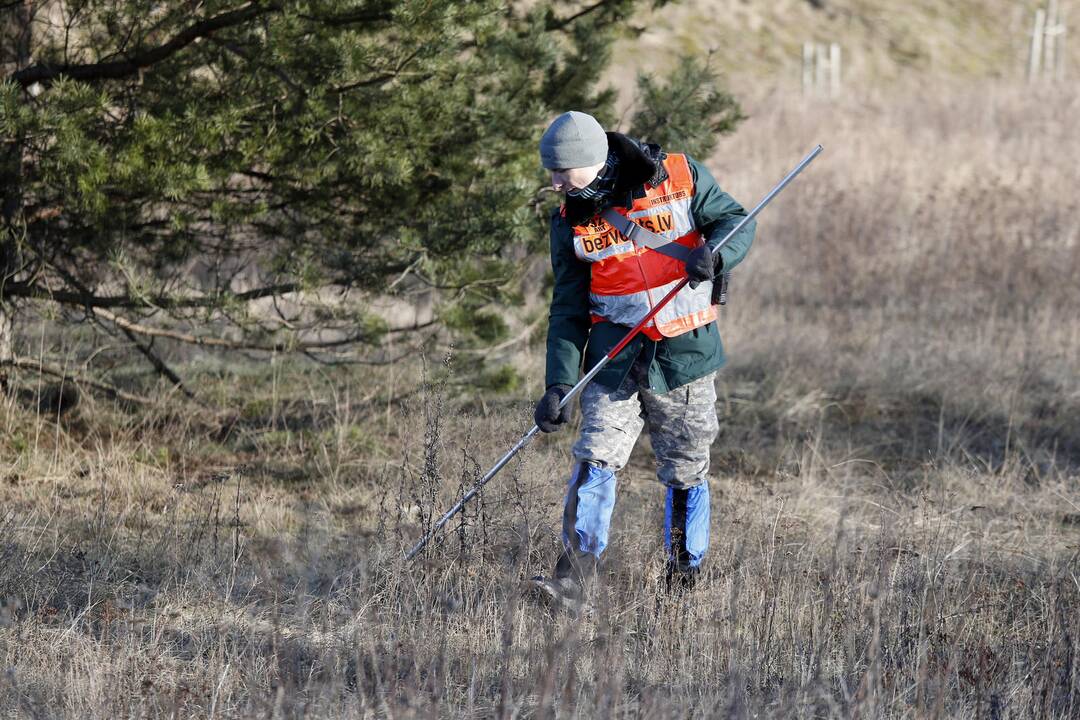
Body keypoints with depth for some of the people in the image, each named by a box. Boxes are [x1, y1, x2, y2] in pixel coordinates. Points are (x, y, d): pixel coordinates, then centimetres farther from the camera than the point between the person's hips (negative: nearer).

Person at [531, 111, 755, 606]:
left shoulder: (680, 178, -7)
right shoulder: (571, 221, 1)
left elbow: (736, 222, 0)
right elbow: (568, 310, 3)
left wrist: (714, 255, -23)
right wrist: (558, 385, -6)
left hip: (685, 355, -1)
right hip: (615, 358, 1)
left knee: (686, 473, 8)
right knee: (595, 463, -14)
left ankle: (684, 575, 24)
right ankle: (573, 578, -15)